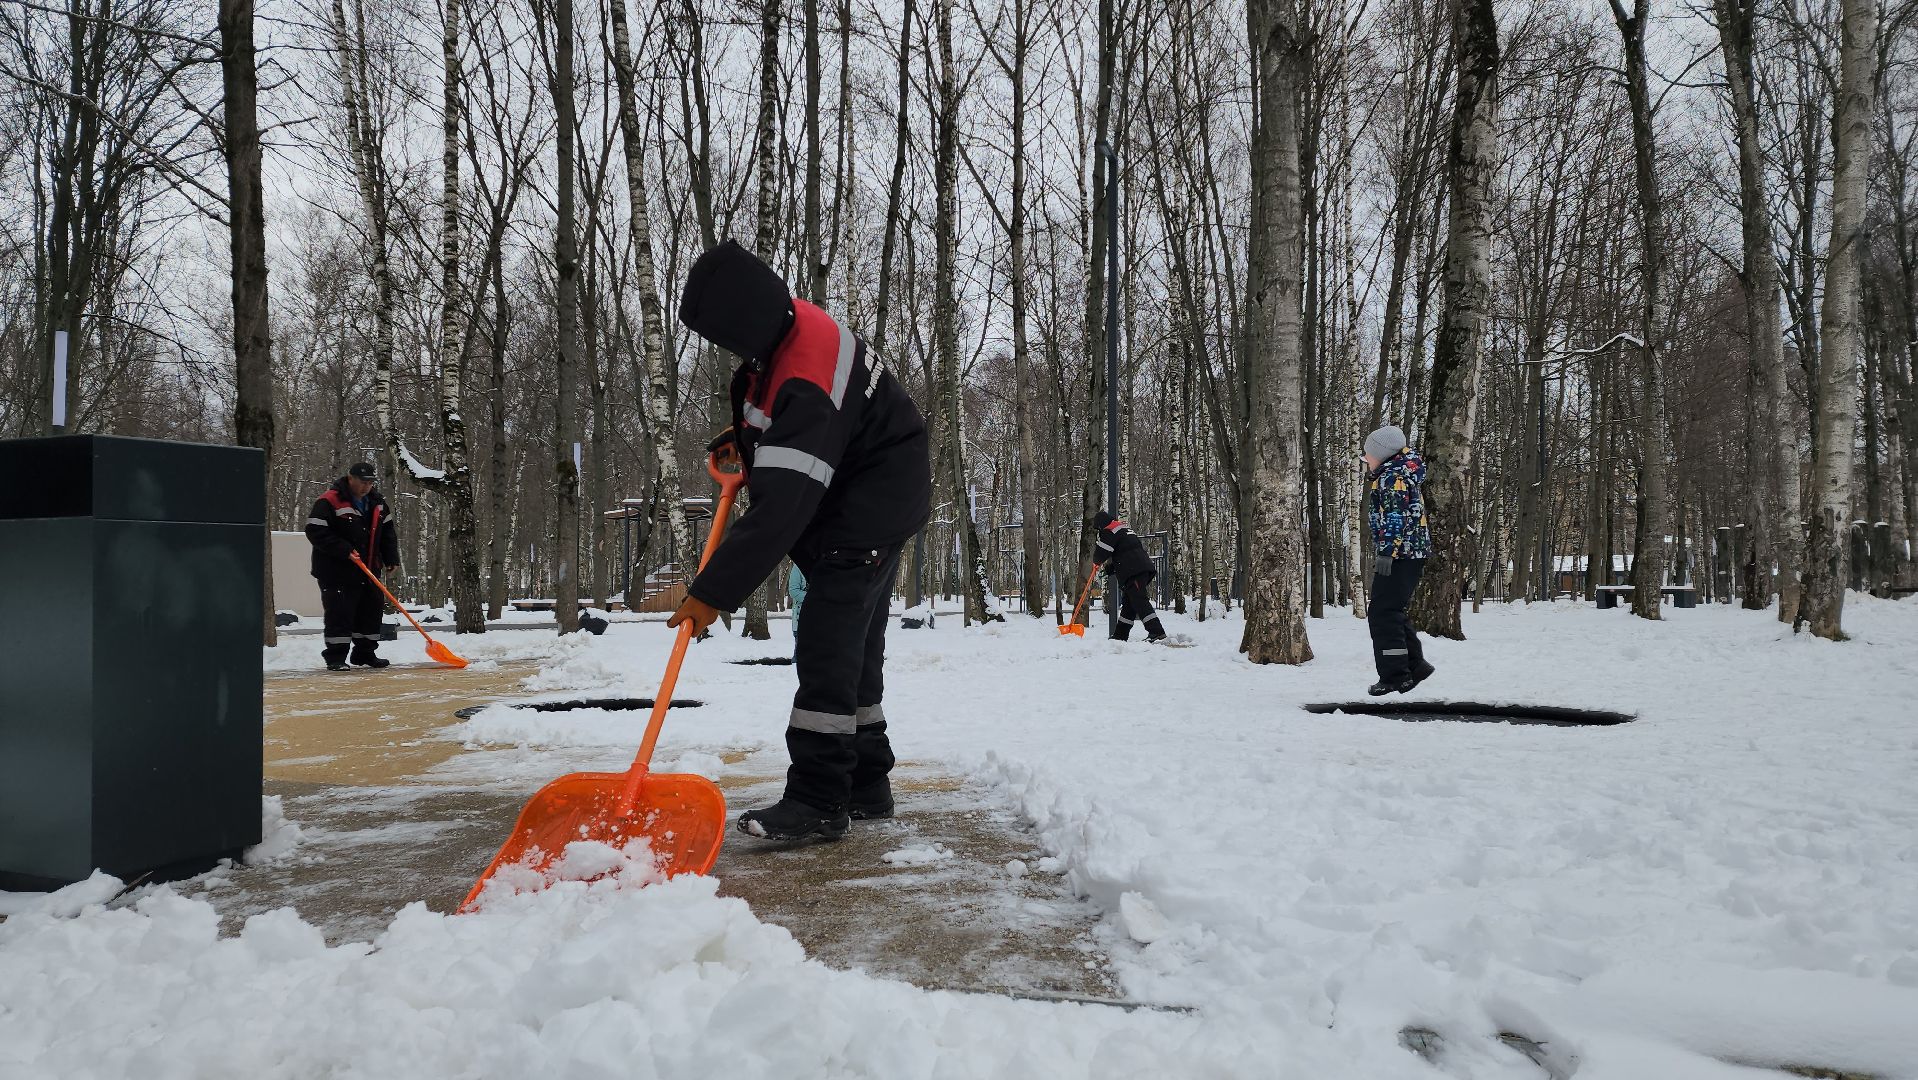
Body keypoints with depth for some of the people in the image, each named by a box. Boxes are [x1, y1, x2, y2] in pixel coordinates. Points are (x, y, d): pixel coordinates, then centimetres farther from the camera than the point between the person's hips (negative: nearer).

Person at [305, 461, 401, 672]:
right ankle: (335, 658, 0)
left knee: (372, 611, 12)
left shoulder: (376, 502, 9)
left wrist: (392, 559, 6)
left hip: (368, 570, 7)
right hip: (336, 571, -7)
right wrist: (344, 550, -24)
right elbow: (315, 531, -19)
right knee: (340, 614, -8)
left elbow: (387, 532, 16)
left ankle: (364, 654, 24)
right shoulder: (329, 501, -14)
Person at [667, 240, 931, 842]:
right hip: (867, 505, 10)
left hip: (868, 511, -10)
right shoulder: (787, 322, -4)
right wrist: (744, 435, 8)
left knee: (826, 648, -14)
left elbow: (780, 510, -37)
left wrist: (714, 592, -34)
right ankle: (865, 786, 23)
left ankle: (818, 802, -11)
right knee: (855, 648, 14)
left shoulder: (805, 385, -34)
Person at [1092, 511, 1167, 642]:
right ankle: (1120, 635, 17)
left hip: (1134, 572, -10)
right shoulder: (1125, 529, 29)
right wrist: (1109, 568, 27)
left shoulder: (1109, 532, -2)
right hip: (1143, 567, 10)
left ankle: (1157, 632, -23)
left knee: (1139, 601, -14)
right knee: (1128, 602, 13)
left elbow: (1101, 553, -6)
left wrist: (1096, 562, 17)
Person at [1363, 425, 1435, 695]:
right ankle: (1415, 665, 22)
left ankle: (1395, 676, -8)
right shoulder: (1402, 469, 20)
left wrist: (1387, 552, -25)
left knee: (1383, 614, -9)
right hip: (1413, 553, 11)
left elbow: (1396, 517, -22)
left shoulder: (1392, 475, -12)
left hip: (1400, 554, -11)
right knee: (1392, 612, 17)